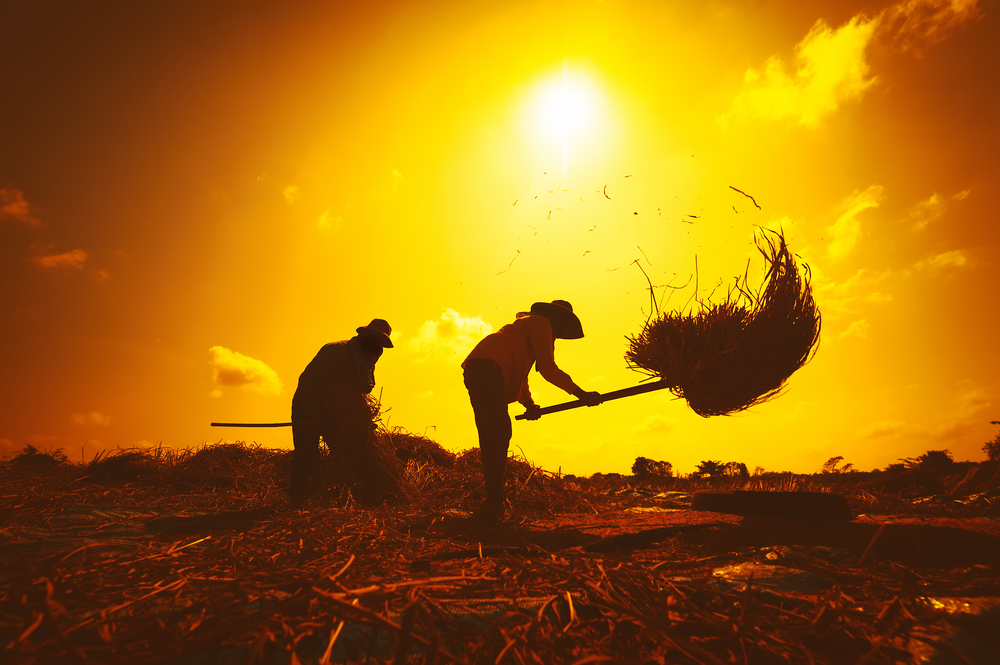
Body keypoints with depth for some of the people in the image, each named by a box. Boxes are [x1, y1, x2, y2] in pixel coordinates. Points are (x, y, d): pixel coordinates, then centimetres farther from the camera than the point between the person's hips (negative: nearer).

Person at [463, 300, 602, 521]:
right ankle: (494, 503, -20)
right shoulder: (541, 323, 7)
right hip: (488, 371, -10)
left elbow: (519, 377, 34)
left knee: (491, 436, 6)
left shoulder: (524, 325, 36)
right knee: (498, 434, -16)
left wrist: (529, 404, 21)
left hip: (475, 372, 10)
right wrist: (581, 393, -2)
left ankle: (492, 502, 7)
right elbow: (548, 368, -4)